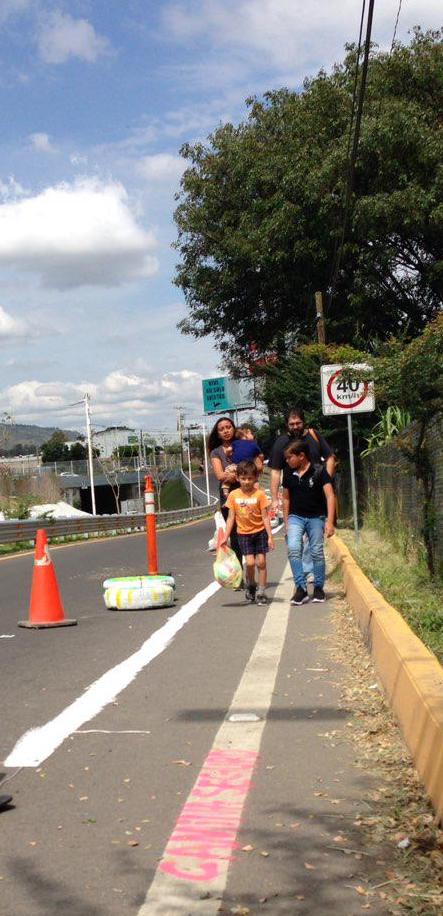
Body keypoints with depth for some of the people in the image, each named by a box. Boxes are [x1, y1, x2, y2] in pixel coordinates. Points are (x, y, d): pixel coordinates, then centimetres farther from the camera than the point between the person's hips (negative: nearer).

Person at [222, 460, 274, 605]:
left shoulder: (259, 494, -8)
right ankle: (250, 586, 16)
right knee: (250, 562, -10)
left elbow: (265, 517, -6)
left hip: (260, 532, -1)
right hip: (243, 533, 1)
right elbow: (231, 518, 2)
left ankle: (261, 592, 9)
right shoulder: (233, 495, -3)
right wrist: (225, 537, -1)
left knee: (261, 562, -2)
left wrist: (270, 536, -9)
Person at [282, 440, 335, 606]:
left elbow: (330, 496, -14)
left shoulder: (319, 472, -10)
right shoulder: (289, 474, 3)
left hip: (316, 517, -3)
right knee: (293, 549, -16)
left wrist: (330, 522, -22)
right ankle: (301, 588, -13)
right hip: (295, 517, 3)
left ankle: (318, 588, 19)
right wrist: (286, 522, 14)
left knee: (317, 553, 1)